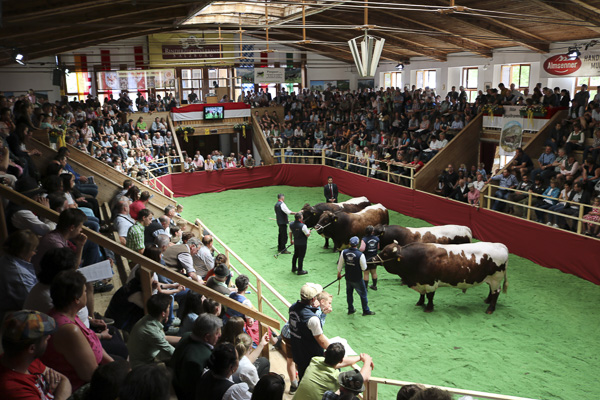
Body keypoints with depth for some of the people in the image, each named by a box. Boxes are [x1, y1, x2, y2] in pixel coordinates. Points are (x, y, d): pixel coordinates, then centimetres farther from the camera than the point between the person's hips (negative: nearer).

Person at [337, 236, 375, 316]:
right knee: (363, 294, 14)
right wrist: (365, 262, 6)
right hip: (357, 279, -4)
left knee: (349, 293, 21)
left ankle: (350, 309, 35)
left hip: (348, 278, 4)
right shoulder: (360, 255, -25)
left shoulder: (344, 252, -12)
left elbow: (340, 265, 0)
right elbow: (364, 268, -15)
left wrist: (339, 273, 17)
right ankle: (366, 311, 26)